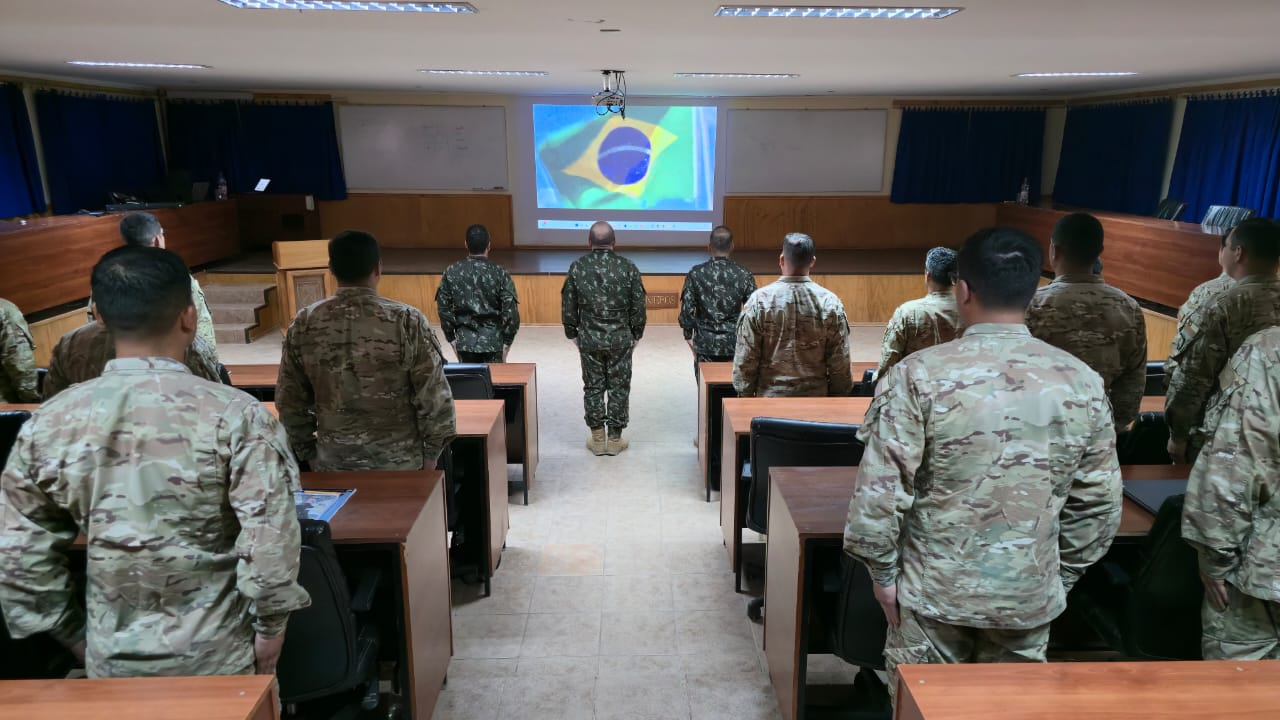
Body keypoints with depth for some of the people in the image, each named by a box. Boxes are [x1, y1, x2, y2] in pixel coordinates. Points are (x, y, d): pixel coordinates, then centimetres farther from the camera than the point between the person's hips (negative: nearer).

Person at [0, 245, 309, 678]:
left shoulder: (48, 425, -6)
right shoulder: (234, 414, -18)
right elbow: (270, 540, -21)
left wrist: (73, 633, 13)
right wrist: (271, 625, -7)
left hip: (113, 659, 4)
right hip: (217, 655, -3)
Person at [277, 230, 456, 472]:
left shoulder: (304, 325, -4)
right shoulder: (407, 321, -14)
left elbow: (289, 402, 3)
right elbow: (434, 396, -12)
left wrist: (308, 454, 15)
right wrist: (431, 453, 0)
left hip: (333, 464, 3)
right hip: (399, 462, -2)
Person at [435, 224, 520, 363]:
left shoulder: (451, 272, -2)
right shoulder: (499, 273, -8)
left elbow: (443, 307, 0)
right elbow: (511, 310, -11)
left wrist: (451, 338, 9)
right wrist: (507, 341, -2)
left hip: (465, 341, 2)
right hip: (493, 341, -2)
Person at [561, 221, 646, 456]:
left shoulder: (577, 267, -4)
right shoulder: (628, 267, -6)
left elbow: (568, 305, 1)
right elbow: (638, 306, -3)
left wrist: (572, 333, 13)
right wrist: (636, 334, 10)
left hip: (589, 338, 1)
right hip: (620, 338, 0)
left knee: (593, 387, 10)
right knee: (619, 388, 8)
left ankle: (597, 439, 16)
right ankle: (615, 439, 14)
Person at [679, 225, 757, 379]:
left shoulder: (696, 273, -7)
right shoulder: (744, 275, -6)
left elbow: (687, 310, -6)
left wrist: (689, 336, 7)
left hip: (705, 345, 0)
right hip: (734, 345, 0)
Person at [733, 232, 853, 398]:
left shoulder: (759, 300, -9)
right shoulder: (830, 302, -6)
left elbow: (745, 359, -5)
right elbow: (840, 362, -2)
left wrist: (745, 396, 6)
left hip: (770, 396, -1)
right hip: (815, 397, 1)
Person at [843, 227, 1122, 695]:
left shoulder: (920, 374, -16)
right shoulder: (1082, 382, -5)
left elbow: (880, 490, -16)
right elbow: (1100, 501, 2)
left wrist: (883, 571, -2)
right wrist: (1064, 575, 15)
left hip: (935, 588, -3)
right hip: (1031, 593, 3)